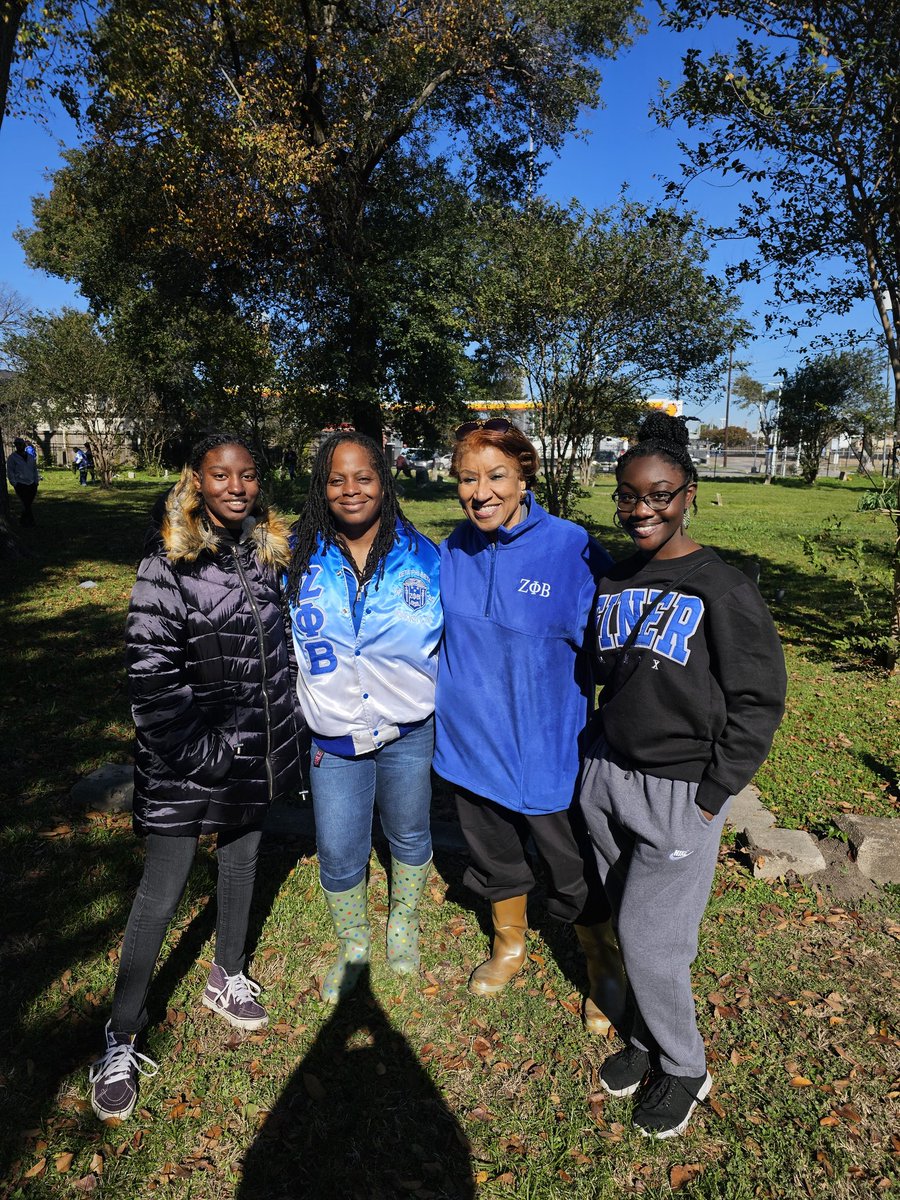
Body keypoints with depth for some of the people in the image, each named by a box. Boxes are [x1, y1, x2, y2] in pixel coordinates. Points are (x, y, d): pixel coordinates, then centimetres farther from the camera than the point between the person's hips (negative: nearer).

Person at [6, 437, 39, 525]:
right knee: (26, 504, -10)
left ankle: (23, 520, 20)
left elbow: (35, 470, 21)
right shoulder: (12, 458, 0)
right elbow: (10, 472, -2)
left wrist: (36, 482, 11)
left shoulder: (30, 457, 15)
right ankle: (31, 520, -3)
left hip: (31, 485, 5)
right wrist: (14, 484, -10)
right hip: (20, 485, -5)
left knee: (28, 504, 7)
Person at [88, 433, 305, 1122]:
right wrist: (198, 755, -18)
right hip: (189, 758, -5)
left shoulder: (272, 554, 2)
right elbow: (151, 672, -17)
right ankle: (122, 1040, 22)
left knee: (242, 859, 21)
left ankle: (227, 977, 45)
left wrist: (289, 731, 10)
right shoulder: (169, 566, -15)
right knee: (162, 894, 2)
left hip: (257, 749, 6)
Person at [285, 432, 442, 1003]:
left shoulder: (420, 554, -7)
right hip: (333, 739, 0)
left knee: (409, 835, 20)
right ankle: (353, 944, 38)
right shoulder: (300, 559, -6)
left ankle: (405, 922, 49)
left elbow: (452, 639, 3)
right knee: (338, 854, 8)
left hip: (409, 732, 0)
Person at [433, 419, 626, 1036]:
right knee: (495, 857, 26)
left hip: (547, 751, -4)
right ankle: (510, 944, 54)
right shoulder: (456, 550, -4)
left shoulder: (573, 550, -19)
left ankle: (606, 973, 43)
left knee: (576, 876, 15)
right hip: (471, 746, 5)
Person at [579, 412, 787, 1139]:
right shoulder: (612, 582, 4)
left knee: (650, 937, 2)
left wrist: (711, 796, -11)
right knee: (632, 927, 16)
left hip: (680, 792, -5)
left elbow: (759, 701, -10)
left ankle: (684, 1068, 28)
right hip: (608, 776, 5)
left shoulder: (723, 590, -13)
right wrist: (597, 756, 11)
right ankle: (649, 1038, 38)